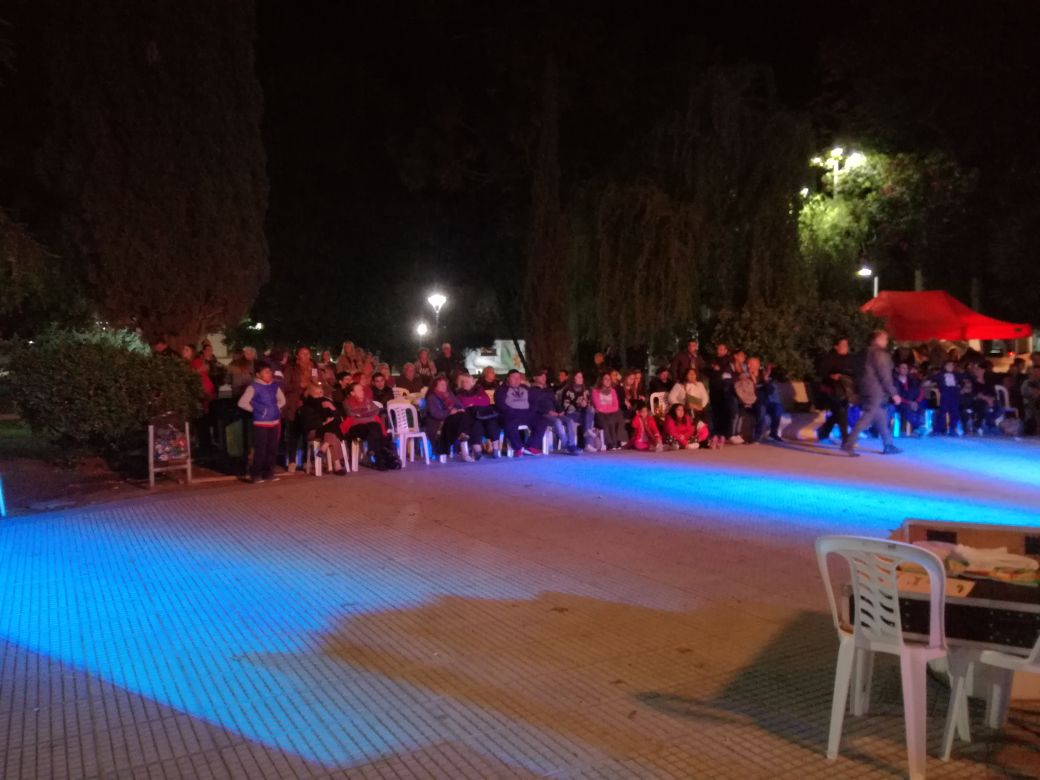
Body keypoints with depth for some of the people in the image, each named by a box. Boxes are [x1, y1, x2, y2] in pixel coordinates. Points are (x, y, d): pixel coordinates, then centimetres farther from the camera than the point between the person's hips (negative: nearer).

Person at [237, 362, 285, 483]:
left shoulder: (274, 386, 7)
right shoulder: (254, 387, -9)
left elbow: (282, 400, 23)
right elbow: (242, 403, -12)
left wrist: (276, 408, 7)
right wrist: (255, 409, -8)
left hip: (275, 422, 6)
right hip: (261, 423, -6)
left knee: (272, 449, 9)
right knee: (260, 450, -6)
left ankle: (268, 472, 20)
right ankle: (255, 474, 4)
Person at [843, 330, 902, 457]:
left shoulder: (865, 353, 15)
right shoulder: (880, 353, -12)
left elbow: (859, 373, 16)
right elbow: (885, 376, -16)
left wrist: (860, 391, 19)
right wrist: (894, 393, -12)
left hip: (866, 390, 9)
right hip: (876, 391, -9)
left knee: (882, 419, 16)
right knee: (866, 419, -10)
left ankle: (888, 445, 21)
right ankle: (848, 444, -14)